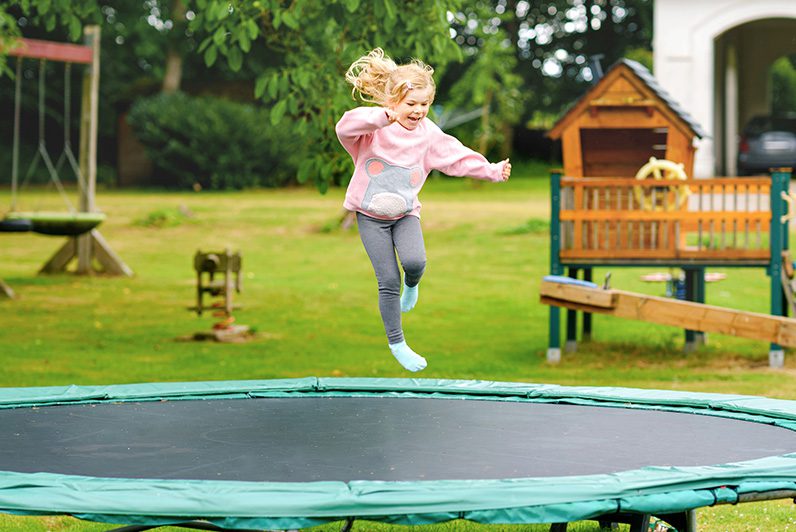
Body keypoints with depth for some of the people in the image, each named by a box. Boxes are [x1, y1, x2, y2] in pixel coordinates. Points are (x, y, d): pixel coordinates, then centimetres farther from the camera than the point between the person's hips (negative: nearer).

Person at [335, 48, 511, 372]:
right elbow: (345, 127, -34)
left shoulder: (428, 134, -2)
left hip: (406, 213, 3)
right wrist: (384, 117, -47)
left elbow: (457, 157, -1)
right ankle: (396, 343, 9)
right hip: (370, 214, -3)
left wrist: (492, 170, -9)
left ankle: (411, 284, 15)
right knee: (388, 281, -6)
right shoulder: (374, 128, -15)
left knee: (415, 261, -24)